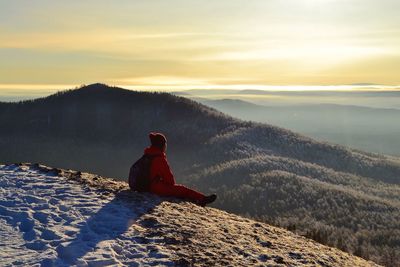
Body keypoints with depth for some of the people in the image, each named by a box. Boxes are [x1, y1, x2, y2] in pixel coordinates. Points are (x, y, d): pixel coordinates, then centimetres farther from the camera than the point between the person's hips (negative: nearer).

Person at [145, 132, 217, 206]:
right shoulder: (160, 159, -21)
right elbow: (168, 175, -15)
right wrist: (173, 184, 5)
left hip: (149, 186, 10)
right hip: (158, 188, -9)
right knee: (183, 189, 0)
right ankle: (203, 199, 7)